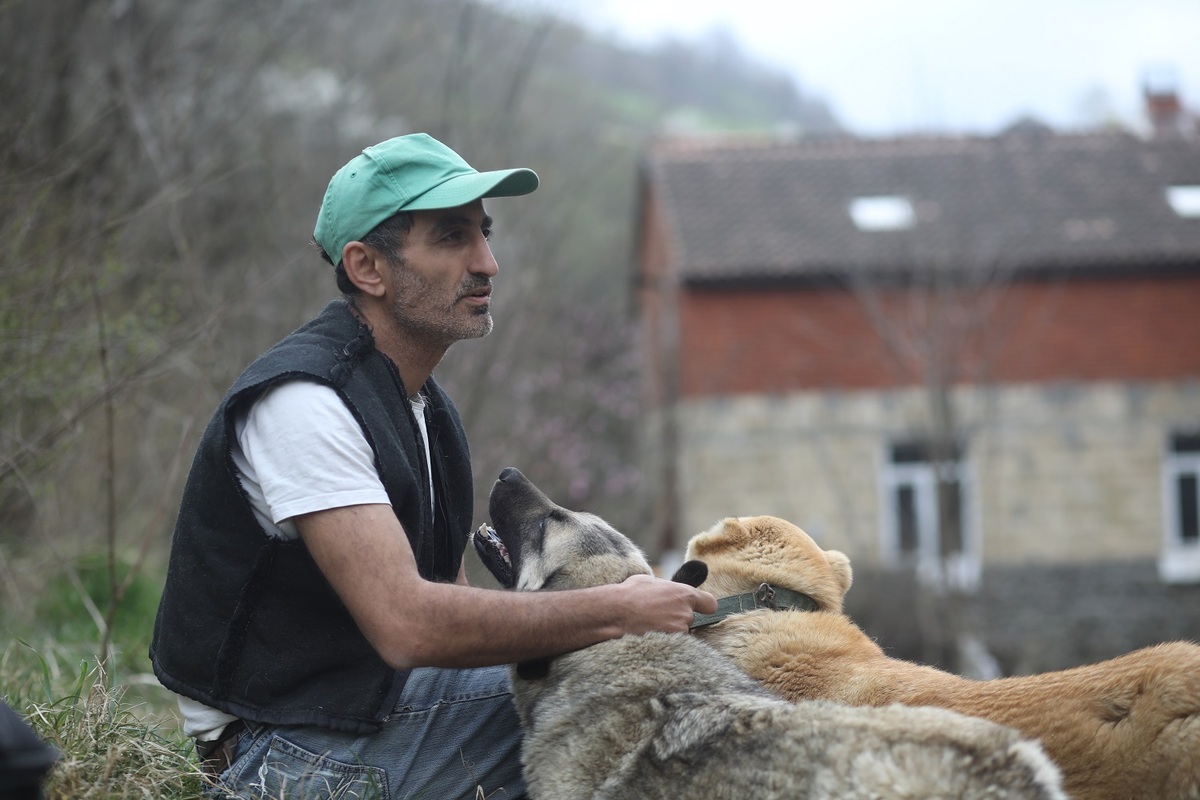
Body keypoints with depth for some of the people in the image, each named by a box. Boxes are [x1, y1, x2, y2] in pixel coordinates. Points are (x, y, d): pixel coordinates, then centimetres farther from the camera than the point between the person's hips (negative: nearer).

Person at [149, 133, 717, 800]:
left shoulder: (424, 401, 10)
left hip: (381, 697, 9)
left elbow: (453, 601, 12)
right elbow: (407, 625, -31)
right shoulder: (303, 401, -22)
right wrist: (617, 612, -23)